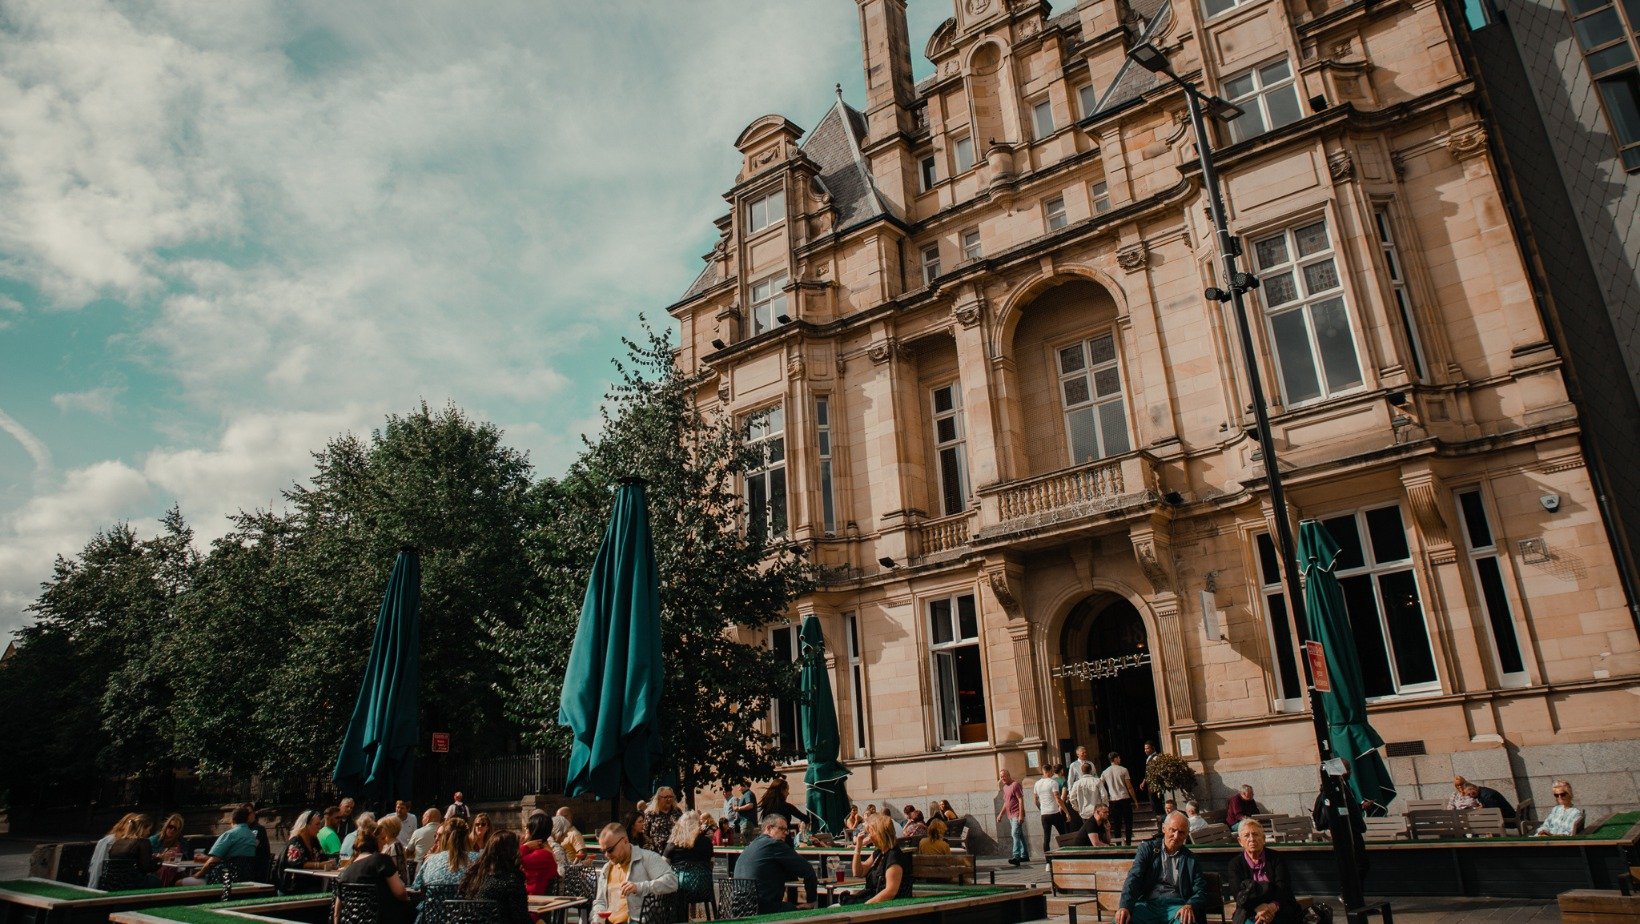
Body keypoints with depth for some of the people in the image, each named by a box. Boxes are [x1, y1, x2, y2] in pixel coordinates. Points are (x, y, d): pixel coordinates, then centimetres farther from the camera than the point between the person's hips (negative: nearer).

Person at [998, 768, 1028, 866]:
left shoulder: (1015, 785, -11)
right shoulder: (1005, 787, 17)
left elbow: (1021, 800, -16)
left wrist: (1021, 815, -22)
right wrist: (1001, 814, 21)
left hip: (1017, 815, -9)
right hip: (1010, 816, 9)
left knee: (1016, 834, -18)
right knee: (1019, 835, 14)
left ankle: (1016, 857, -26)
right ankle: (1024, 855, 22)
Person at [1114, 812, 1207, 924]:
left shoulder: (1191, 860, 15)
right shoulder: (1147, 848, 12)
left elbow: (1200, 892, 11)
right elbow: (1134, 877, 0)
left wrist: (1190, 906, -15)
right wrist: (1124, 906, -19)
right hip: (1147, 904, 0)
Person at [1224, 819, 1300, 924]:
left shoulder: (1276, 858, 8)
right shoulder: (1235, 863, 8)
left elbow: (1283, 887, -5)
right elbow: (1238, 894, -5)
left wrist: (1273, 906, -27)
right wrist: (1257, 908, -27)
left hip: (1279, 909, 0)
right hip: (1249, 912, 0)